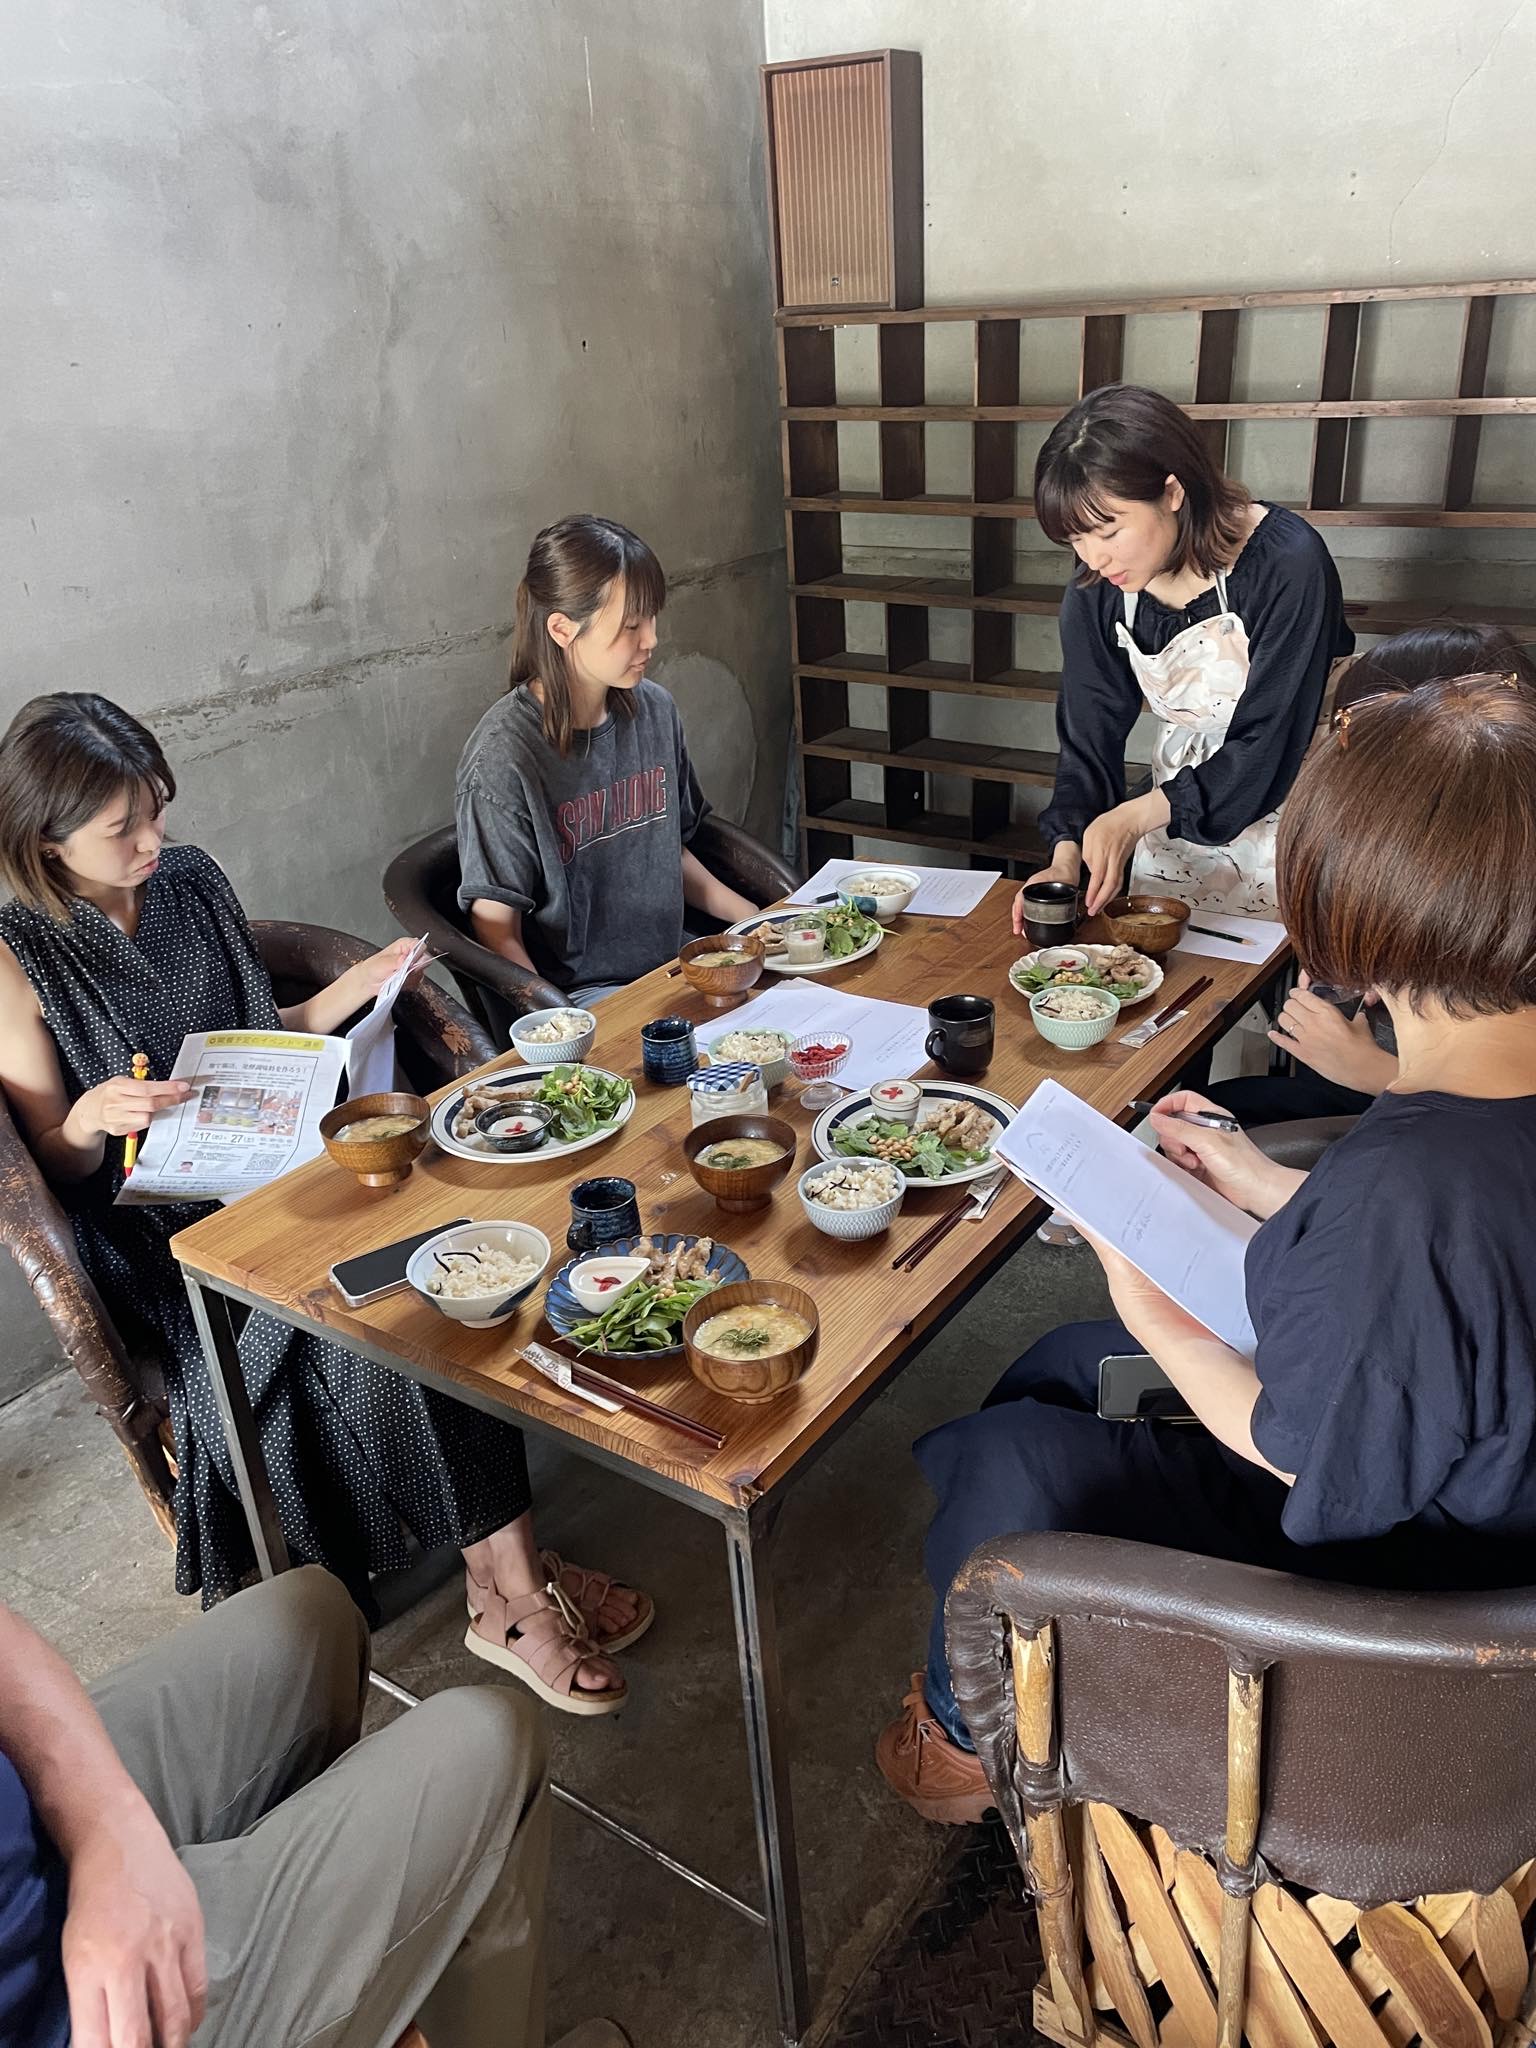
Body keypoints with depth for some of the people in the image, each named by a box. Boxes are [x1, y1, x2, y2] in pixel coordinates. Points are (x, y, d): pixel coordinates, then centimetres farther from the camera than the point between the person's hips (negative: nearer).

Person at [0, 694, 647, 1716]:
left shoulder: (192, 881, 7)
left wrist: (357, 985, 2)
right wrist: (92, 1117, -25)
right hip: (166, 1235, -4)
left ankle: (512, 1585, -17)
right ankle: (511, 1592, -14)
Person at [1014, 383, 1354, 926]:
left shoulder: (1287, 565, -24)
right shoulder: (1095, 593, -9)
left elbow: (1270, 743, -24)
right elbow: (1089, 738, -6)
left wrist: (1138, 814, -33)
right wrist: (1067, 856, -21)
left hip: (1284, 814, -4)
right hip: (1177, 812, 4)